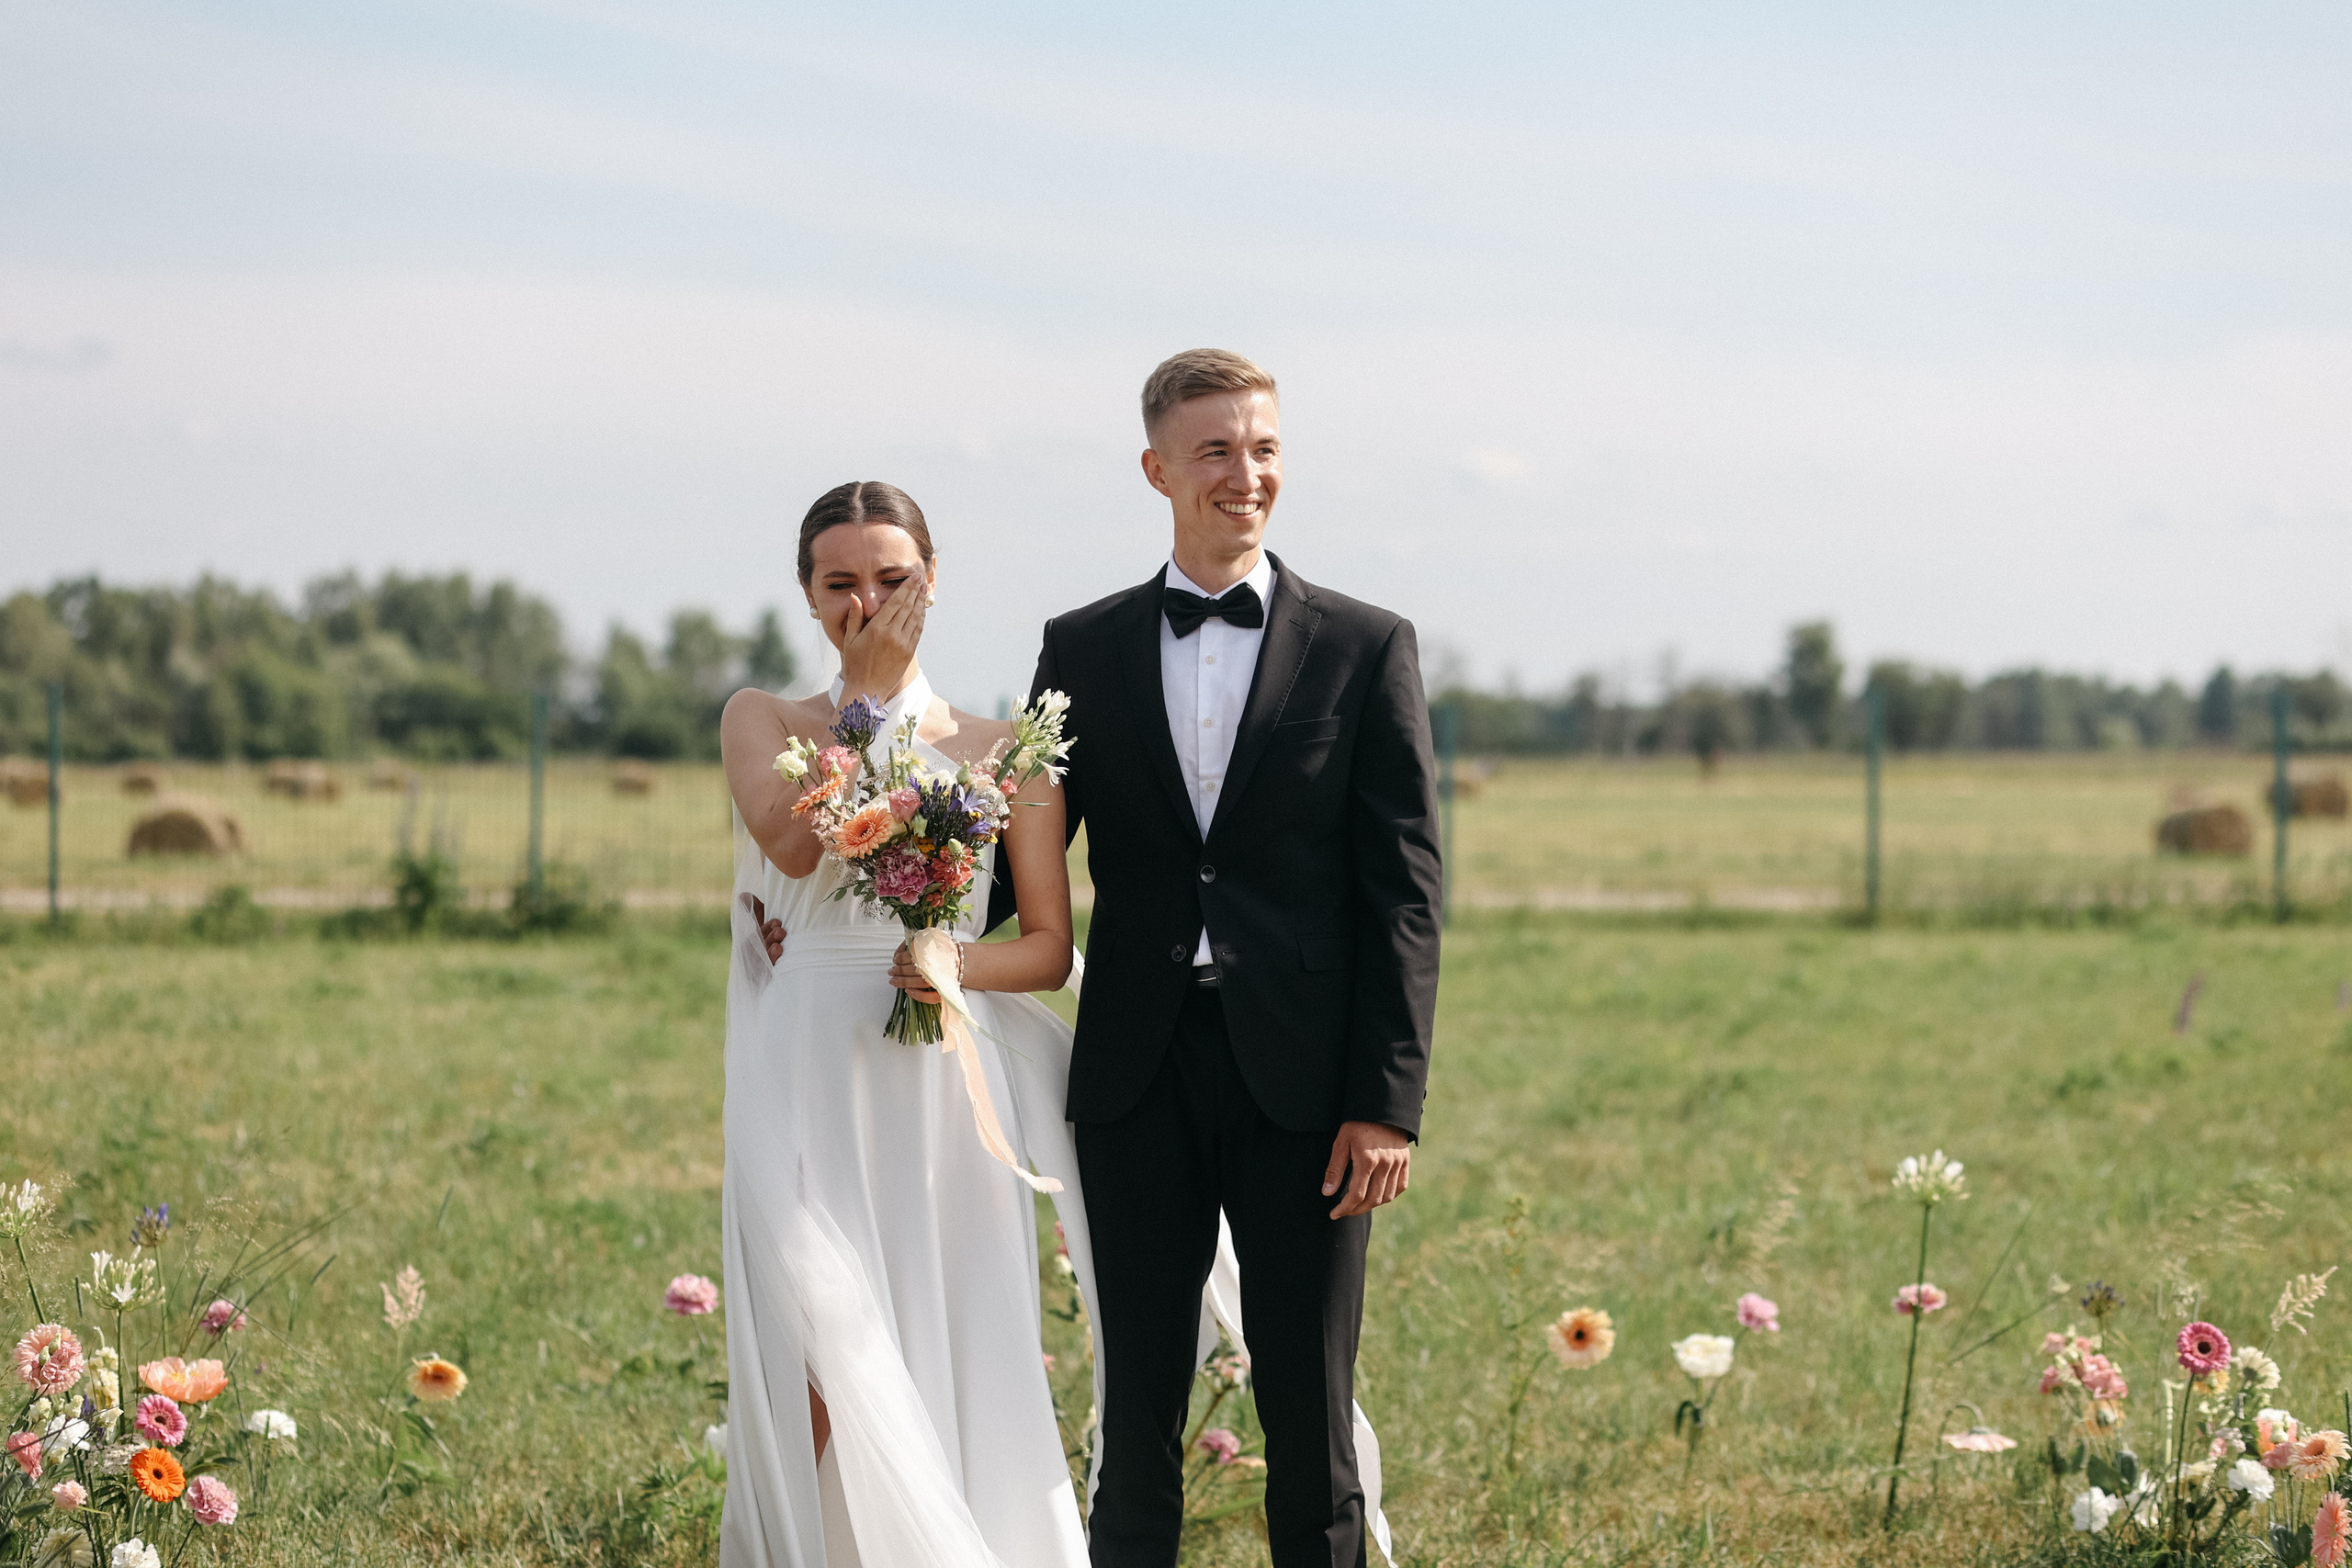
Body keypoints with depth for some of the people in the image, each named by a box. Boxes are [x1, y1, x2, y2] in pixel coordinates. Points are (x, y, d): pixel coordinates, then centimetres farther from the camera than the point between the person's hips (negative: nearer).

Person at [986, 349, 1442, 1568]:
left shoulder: (1365, 649, 2)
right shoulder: (1082, 648, 8)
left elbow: (1404, 891, -1)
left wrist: (1388, 1102, -7)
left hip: (1301, 1082, -2)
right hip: (1139, 1079, 2)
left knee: (1307, 1417, 4)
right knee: (1135, 1416, 6)